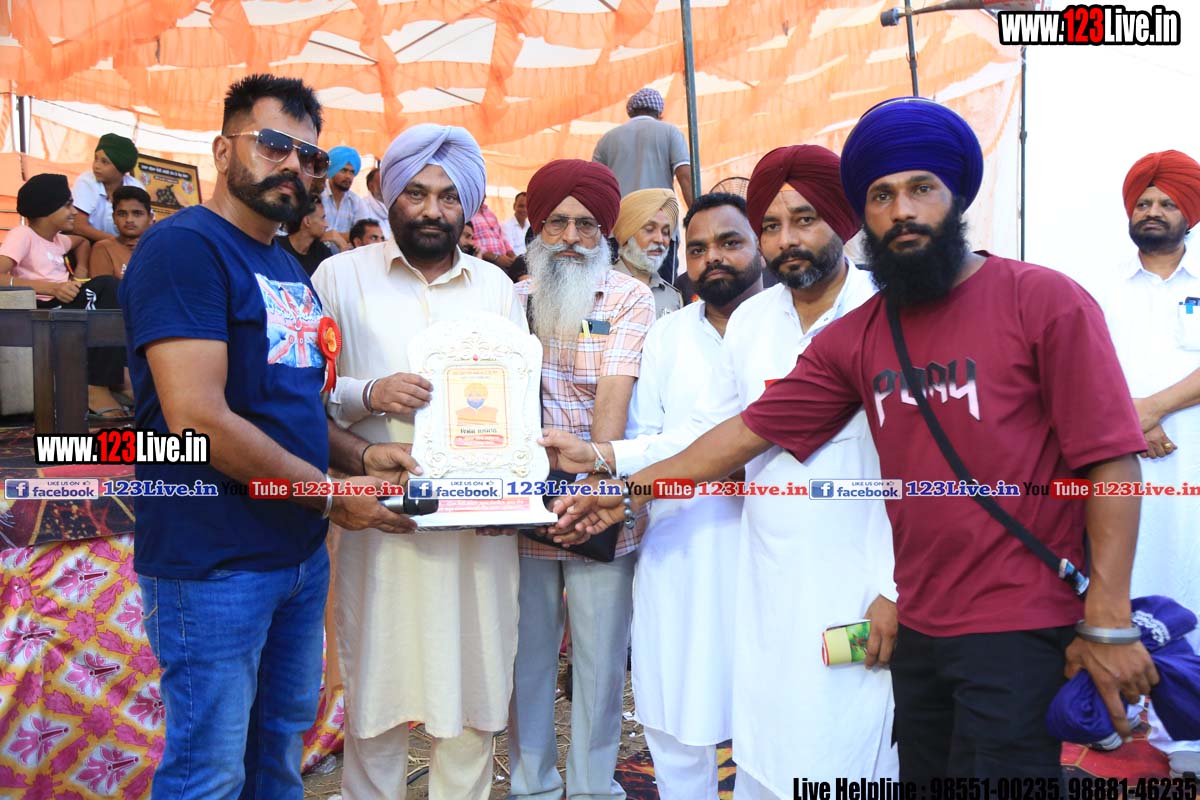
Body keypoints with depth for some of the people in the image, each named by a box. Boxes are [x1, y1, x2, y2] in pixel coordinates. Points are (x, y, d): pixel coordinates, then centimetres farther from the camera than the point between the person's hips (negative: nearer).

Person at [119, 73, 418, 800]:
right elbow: (198, 419, -23)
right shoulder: (183, 247, -14)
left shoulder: (287, 267, 13)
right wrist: (332, 493, -15)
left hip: (301, 550, 8)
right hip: (214, 562, -8)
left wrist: (360, 455, 0)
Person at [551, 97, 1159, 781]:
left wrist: (1109, 624, -14)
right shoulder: (856, 337, 5)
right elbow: (752, 430, 7)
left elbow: (1111, 460, -11)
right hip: (920, 630, 5)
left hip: (1020, 632, -5)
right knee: (925, 773, 17)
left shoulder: (1045, 301, -8)